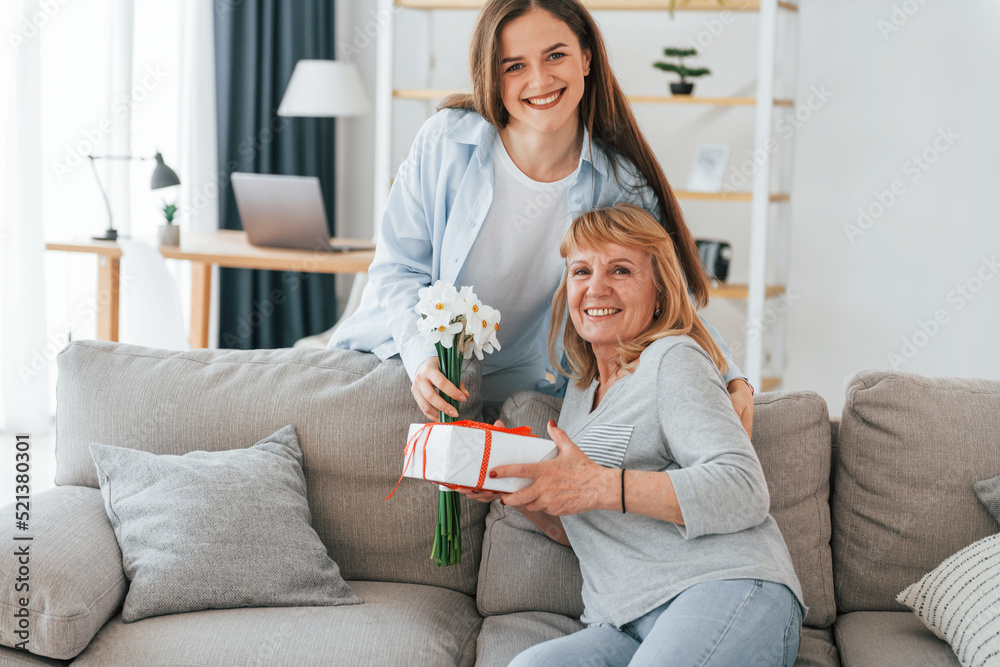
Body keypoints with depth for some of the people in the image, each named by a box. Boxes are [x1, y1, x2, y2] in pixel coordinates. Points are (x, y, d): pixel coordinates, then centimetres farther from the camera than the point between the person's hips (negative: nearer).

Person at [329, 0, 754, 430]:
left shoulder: (621, 185, -9)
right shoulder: (444, 141, -13)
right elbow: (398, 267, -7)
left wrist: (728, 377, -19)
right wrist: (422, 355, -25)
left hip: (520, 392, 0)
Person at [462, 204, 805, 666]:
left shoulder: (673, 359, 1)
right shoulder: (580, 390, 25)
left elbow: (745, 493, -13)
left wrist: (601, 486, -18)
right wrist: (521, 492, 10)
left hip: (729, 592, -4)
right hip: (627, 628, 5)